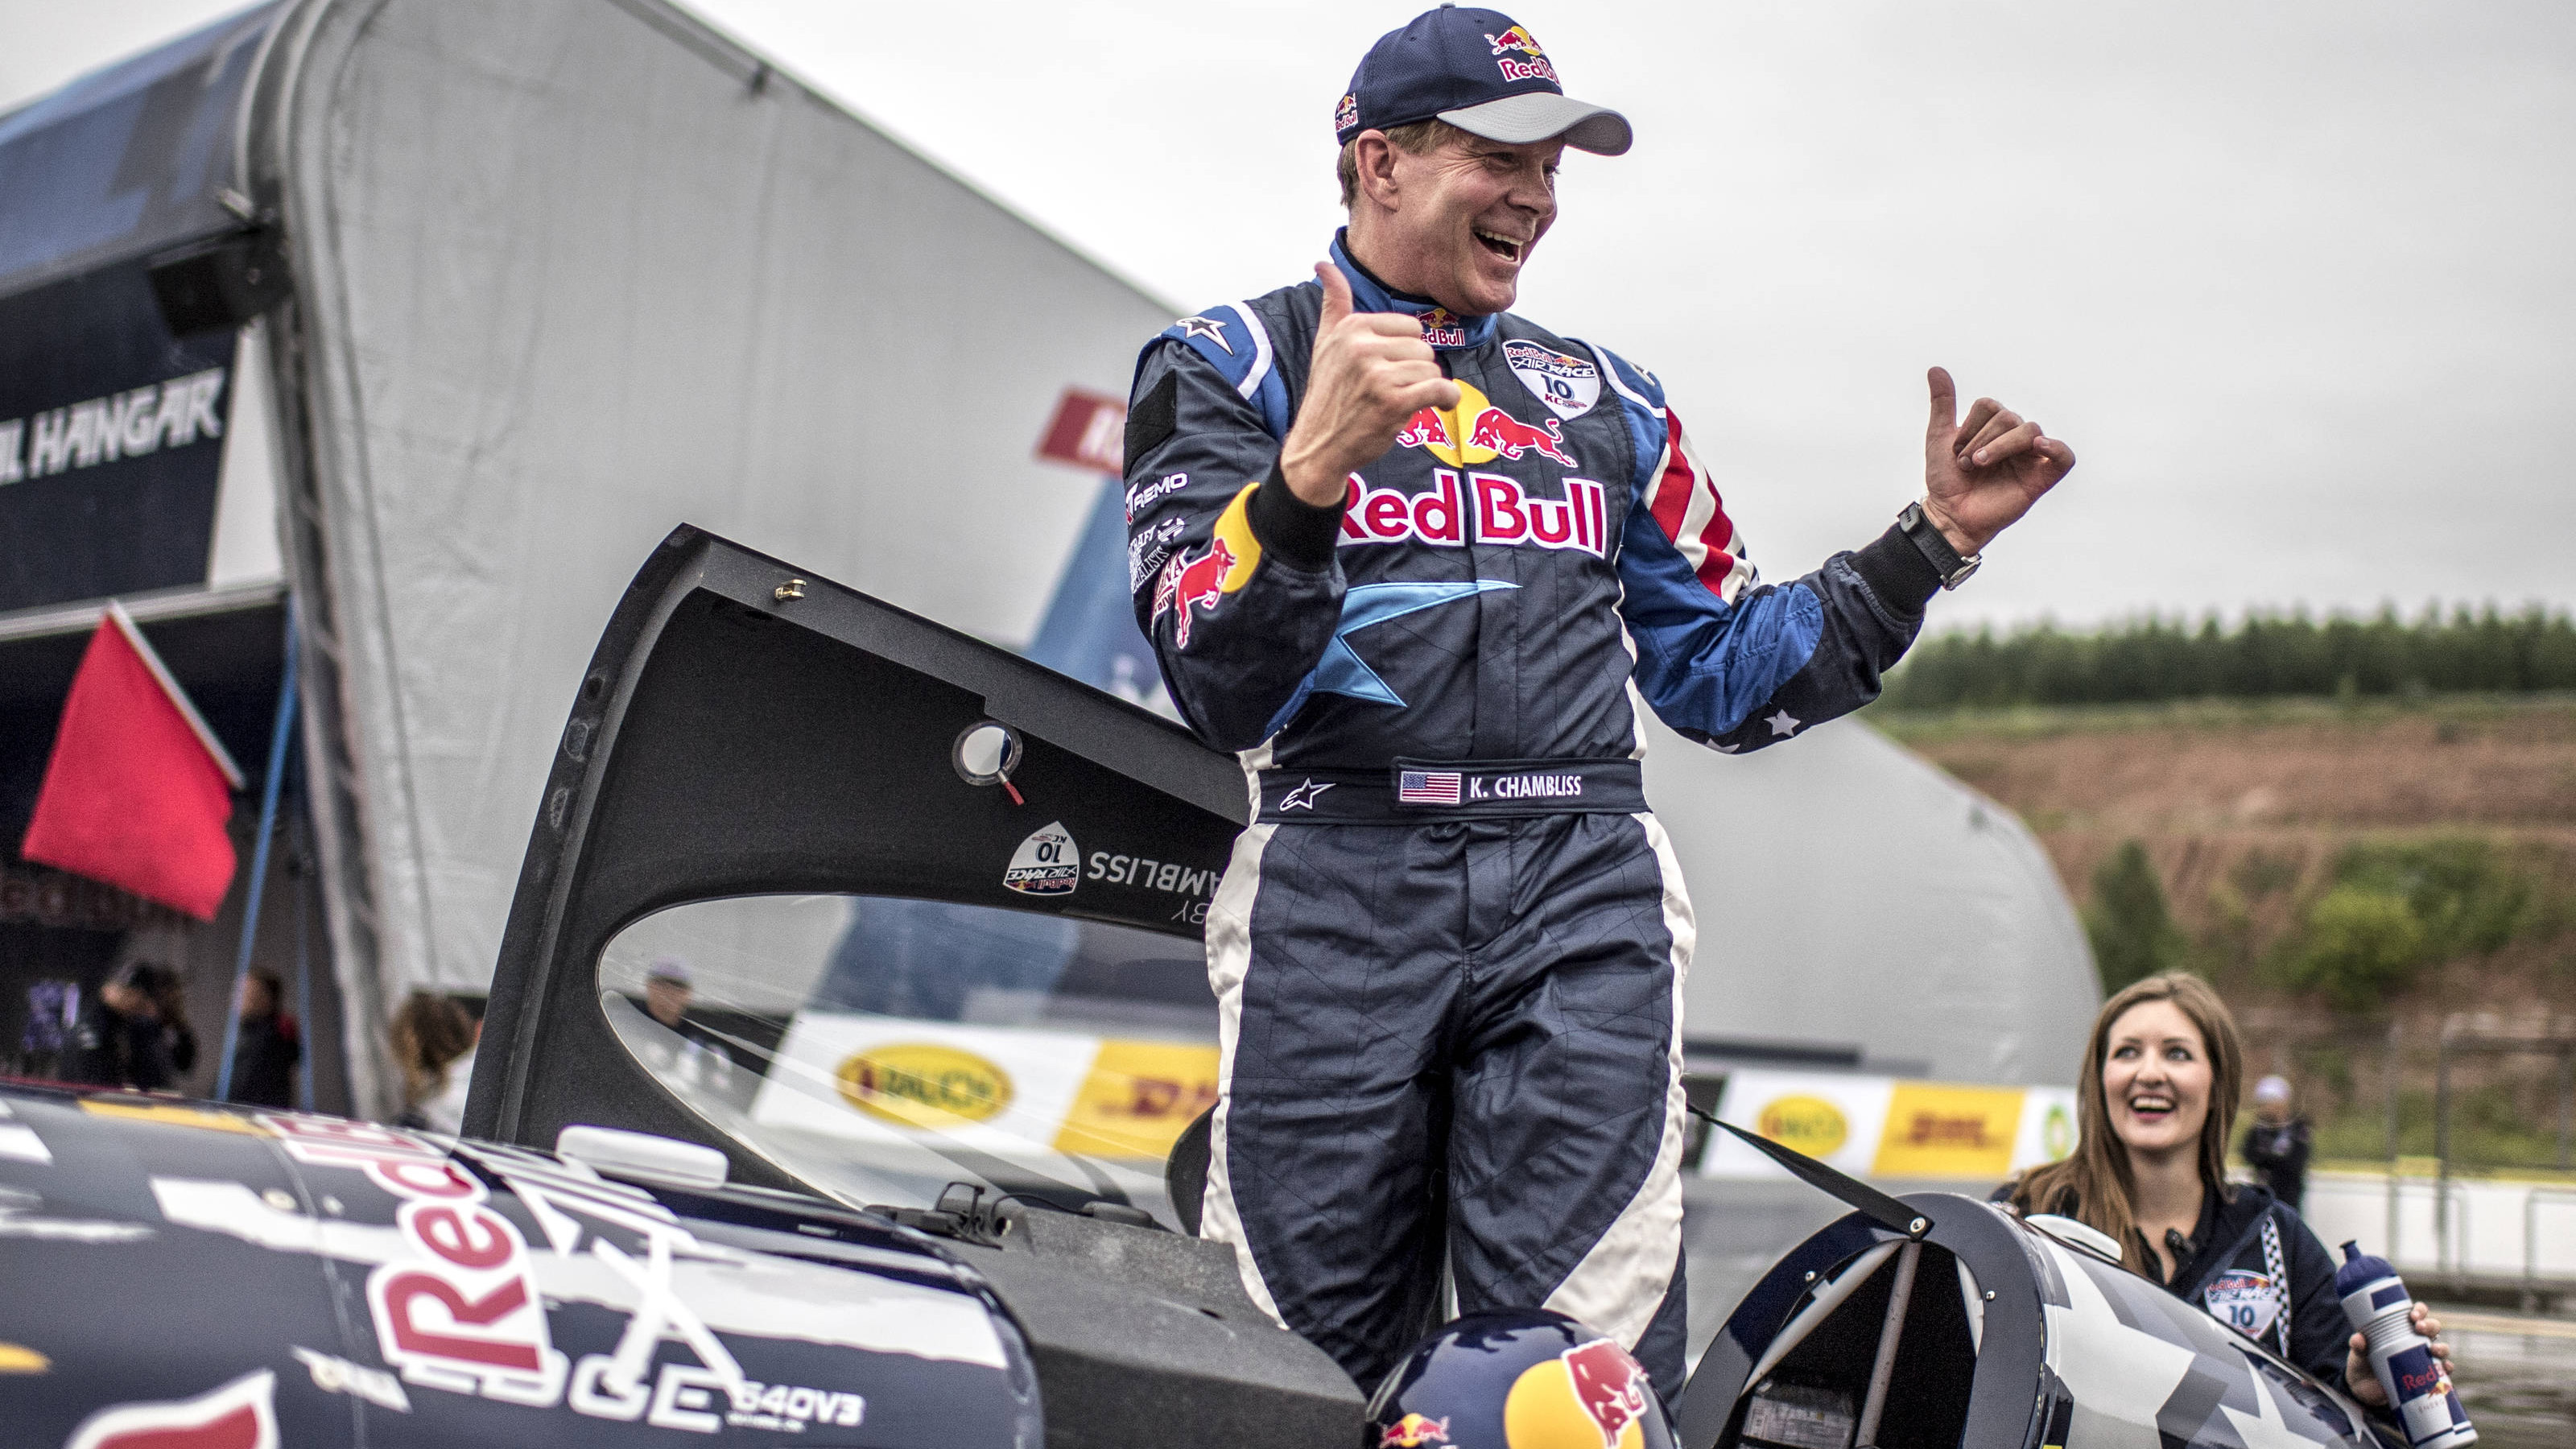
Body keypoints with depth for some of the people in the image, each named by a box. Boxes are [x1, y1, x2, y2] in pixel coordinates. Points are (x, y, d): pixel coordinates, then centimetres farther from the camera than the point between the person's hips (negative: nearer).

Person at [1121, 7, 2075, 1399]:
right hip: (1340, 887, -3)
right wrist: (1314, 467, -22)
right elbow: (1219, 687, -6)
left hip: (1585, 892, 3)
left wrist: (1934, 541, 15)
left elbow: (1728, 676, 23)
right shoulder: (1228, 365, 8)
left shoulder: (1606, 401, 23)